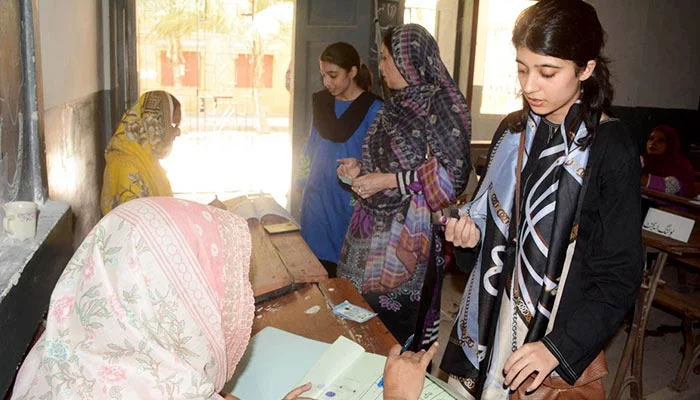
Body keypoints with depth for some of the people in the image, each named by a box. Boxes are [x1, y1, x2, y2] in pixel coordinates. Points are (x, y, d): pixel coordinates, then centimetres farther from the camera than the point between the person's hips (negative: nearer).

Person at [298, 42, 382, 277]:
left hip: (349, 199, -5)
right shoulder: (322, 101, 6)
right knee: (317, 260, 11)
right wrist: (303, 183, 16)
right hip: (317, 195, 5)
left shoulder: (373, 109, -11)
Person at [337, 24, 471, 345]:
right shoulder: (397, 105, 12)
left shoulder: (441, 104, -11)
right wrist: (361, 168, 5)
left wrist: (388, 181, -16)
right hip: (374, 229, 7)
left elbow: (453, 175, -16)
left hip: (407, 236, -7)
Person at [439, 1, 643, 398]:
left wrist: (560, 347, -18)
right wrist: (472, 234, -8)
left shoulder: (611, 148, -15)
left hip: (562, 339, -4)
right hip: (490, 321, 5)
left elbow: (620, 275, -12)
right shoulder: (513, 130, 1)